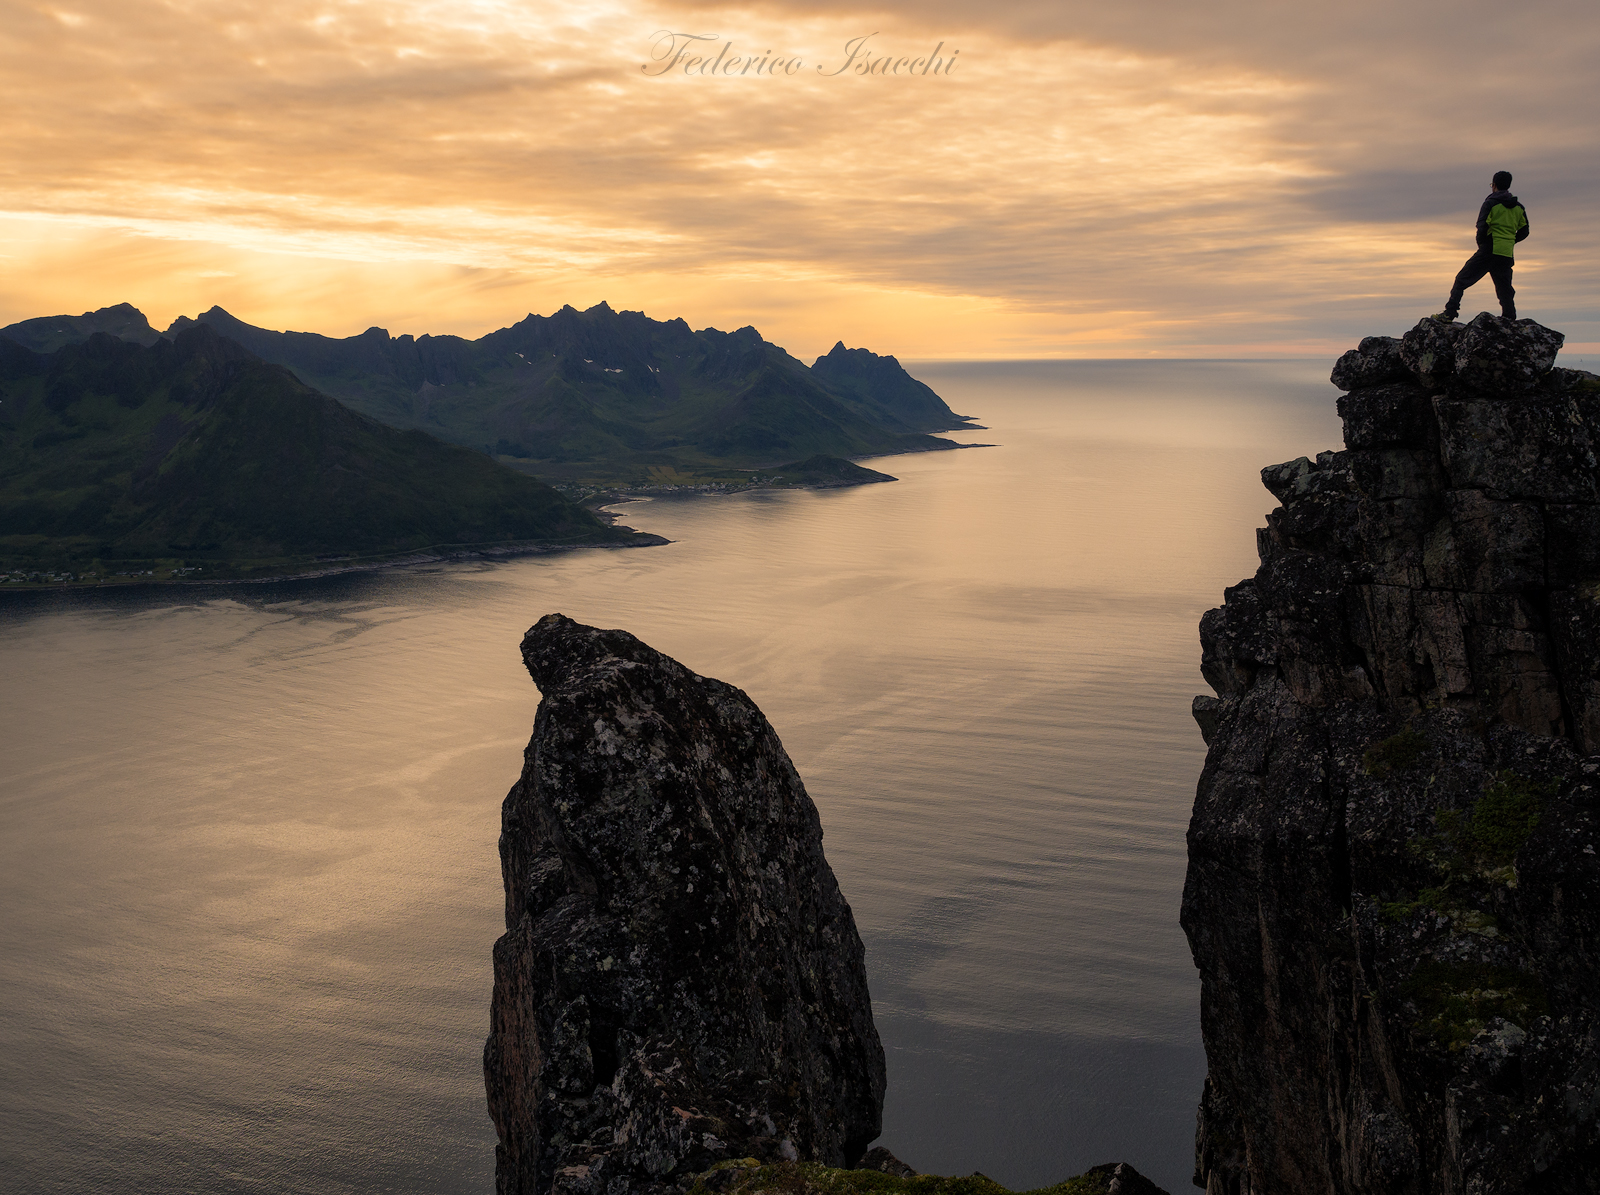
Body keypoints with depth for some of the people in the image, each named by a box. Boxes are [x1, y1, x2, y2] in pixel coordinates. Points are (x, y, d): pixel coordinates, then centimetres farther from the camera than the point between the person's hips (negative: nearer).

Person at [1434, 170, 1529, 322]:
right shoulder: (1518, 207, 13)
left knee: (1462, 280, 1)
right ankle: (1510, 321, 4)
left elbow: (1482, 227, -14)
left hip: (1489, 252, -5)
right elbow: (1524, 232, 14)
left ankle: (1449, 313, -8)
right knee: (1505, 289, 10)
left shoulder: (1491, 203, -5)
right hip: (1507, 255, 5)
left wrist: (1480, 243, 3)